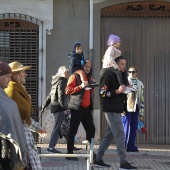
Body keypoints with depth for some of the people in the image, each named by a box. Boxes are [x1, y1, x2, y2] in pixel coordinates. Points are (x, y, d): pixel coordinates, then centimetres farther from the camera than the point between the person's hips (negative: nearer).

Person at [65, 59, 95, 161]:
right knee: (73, 131, -3)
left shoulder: (88, 78, 21)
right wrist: (80, 86, -19)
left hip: (87, 108, 7)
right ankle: (70, 153, 1)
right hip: (77, 108, -7)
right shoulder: (75, 77, -2)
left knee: (91, 130, 7)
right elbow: (68, 91, -11)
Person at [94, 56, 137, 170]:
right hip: (111, 110, -10)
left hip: (117, 110, 10)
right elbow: (103, 93, -16)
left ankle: (98, 159, 17)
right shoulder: (109, 76, -11)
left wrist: (126, 89, 10)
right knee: (120, 136, -9)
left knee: (110, 135, 11)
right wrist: (117, 91, -23)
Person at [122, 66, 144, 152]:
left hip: (136, 108, 5)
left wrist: (141, 111, 14)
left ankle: (131, 146, 10)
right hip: (127, 108, -5)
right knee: (125, 127, -5)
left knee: (134, 127, 5)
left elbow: (141, 98, 18)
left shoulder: (140, 84, 15)